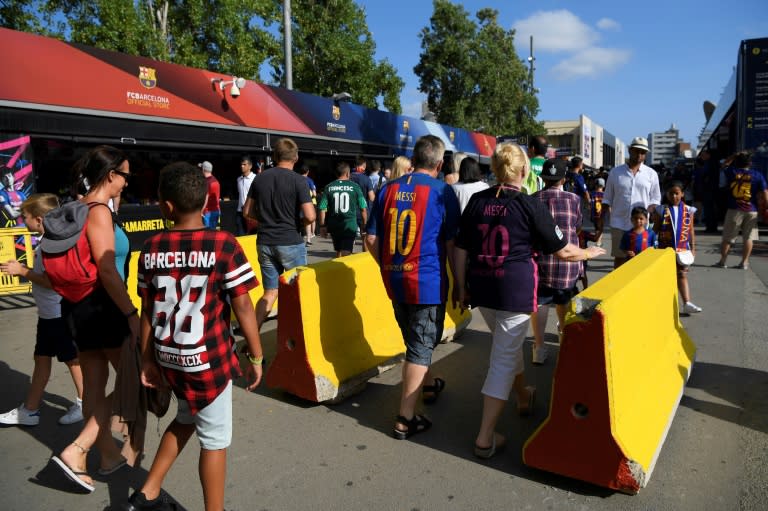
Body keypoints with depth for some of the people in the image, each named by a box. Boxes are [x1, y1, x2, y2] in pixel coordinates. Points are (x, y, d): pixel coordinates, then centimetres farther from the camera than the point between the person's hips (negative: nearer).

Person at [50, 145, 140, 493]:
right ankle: (76, 451, 6)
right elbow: (107, 271, -23)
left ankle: (110, 455, 29)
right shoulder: (99, 211, -18)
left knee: (94, 383, 15)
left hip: (80, 306, 9)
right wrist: (132, 314, -21)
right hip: (101, 306, -9)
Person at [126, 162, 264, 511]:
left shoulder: (152, 248, -3)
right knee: (214, 439, 11)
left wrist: (148, 359, 15)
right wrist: (256, 356, -4)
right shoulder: (223, 244, -16)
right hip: (208, 358, -5)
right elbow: (242, 306, -14)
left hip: (169, 357, 6)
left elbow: (148, 310, 4)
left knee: (187, 418, 29)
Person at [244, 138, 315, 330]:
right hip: (290, 242, -4)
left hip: (265, 242, 5)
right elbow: (310, 217, -17)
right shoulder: (298, 180, -11)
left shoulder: (260, 178, 4)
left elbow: (248, 211, 9)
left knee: (270, 292, 13)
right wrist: (297, 221, 4)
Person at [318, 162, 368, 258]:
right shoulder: (354, 187, -3)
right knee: (346, 254, -3)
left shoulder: (329, 187, 1)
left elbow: (322, 209, -2)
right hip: (350, 225, -3)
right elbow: (363, 208, -2)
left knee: (338, 251, 22)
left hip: (334, 226, 3)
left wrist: (322, 226, 6)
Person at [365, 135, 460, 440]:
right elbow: (452, 244, -8)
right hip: (428, 281, -5)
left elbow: (372, 239, 4)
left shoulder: (389, 189, 3)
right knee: (421, 346, 5)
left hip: (394, 280, 5)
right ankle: (406, 419, 8)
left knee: (413, 340, 23)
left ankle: (428, 385, 47)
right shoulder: (442, 192, -8)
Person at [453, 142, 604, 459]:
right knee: (503, 359, 3)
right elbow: (563, 251, -2)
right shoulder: (530, 206, -9)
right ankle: (485, 438, 6)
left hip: (482, 290, 5)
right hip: (515, 290, -5)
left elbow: (461, 249, 3)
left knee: (508, 345, 27)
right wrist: (589, 252, 18)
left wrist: (461, 288, 13)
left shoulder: (477, 201, 1)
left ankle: (523, 397, 51)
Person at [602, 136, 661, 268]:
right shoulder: (616, 172, 6)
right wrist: (601, 220, 2)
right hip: (619, 223, 0)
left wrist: (649, 211, -9)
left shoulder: (651, 174, 7)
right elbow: (607, 199, 9)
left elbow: (655, 198, 10)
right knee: (619, 257, 4)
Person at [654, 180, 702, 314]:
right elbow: (655, 230, 1)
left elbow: (691, 230, 7)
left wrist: (693, 248, 5)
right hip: (665, 248, -1)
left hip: (682, 248, 1)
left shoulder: (688, 210, 2)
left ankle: (687, 303, 2)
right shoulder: (662, 210, -3)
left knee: (682, 275, 3)